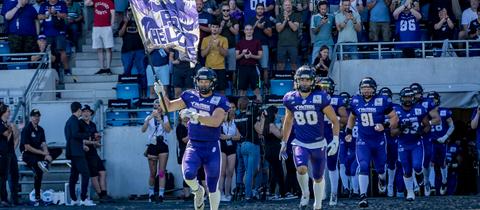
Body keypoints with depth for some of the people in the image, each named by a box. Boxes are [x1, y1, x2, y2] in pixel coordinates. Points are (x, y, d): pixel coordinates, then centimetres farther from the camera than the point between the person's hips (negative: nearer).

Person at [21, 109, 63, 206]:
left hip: (38, 153, 8)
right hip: (27, 154, -8)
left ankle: (44, 163, -27)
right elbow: (27, 147, -19)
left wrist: (47, 154, -19)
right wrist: (43, 153, -20)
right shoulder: (26, 129, -11)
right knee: (38, 171, -35)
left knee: (58, 150, -9)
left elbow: (43, 144, 5)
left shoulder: (40, 129, 12)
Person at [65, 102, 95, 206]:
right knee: (85, 174, -12)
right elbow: (75, 134, -23)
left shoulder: (70, 120, 18)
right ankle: (83, 199, -17)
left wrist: (82, 145, 21)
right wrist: (88, 135, -13)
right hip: (77, 152, -10)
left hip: (73, 152, 10)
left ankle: (73, 199, 11)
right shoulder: (75, 120, -11)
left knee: (74, 175, 10)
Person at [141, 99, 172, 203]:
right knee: (153, 173, 5)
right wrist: (149, 119, -24)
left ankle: (161, 195, -9)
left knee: (162, 172, -8)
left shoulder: (165, 117, 5)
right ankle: (151, 193, 23)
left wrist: (160, 119, -19)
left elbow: (168, 130, -10)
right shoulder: (149, 118, 4)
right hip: (152, 146, 0)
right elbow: (143, 130, -11)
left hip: (163, 146, 0)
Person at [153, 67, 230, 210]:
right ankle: (198, 191, 9)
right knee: (188, 174, -24)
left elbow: (215, 121, -22)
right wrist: (160, 94, -3)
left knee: (213, 187, 4)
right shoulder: (190, 96, 7)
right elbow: (168, 107, 14)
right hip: (193, 146, 2)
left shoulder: (219, 101, -5)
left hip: (212, 148, -2)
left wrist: (194, 115, -30)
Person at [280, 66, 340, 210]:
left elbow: (334, 120, -5)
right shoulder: (290, 99, -3)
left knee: (318, 178, 12)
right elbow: (288, 121, 14)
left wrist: (335, 141, -15)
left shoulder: (320, 98, -12)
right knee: (301, 169, -27)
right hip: (300, 143, 0)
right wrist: (284, 142, 18)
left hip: (318, 144, 0)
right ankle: (305, 193, 1)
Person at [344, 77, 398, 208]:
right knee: (363, 167, -16)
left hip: (379, 140, 0)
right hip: (362, 141, 1)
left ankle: (382, 179, 52)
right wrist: (348, 131, 9)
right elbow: (352, 117, 19)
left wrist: (385, 126, -22)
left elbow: (394, 118, -6)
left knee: (380, 168, 15)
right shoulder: (356, 101, -1)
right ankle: (363, 196, -15)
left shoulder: (382, 101, -11)